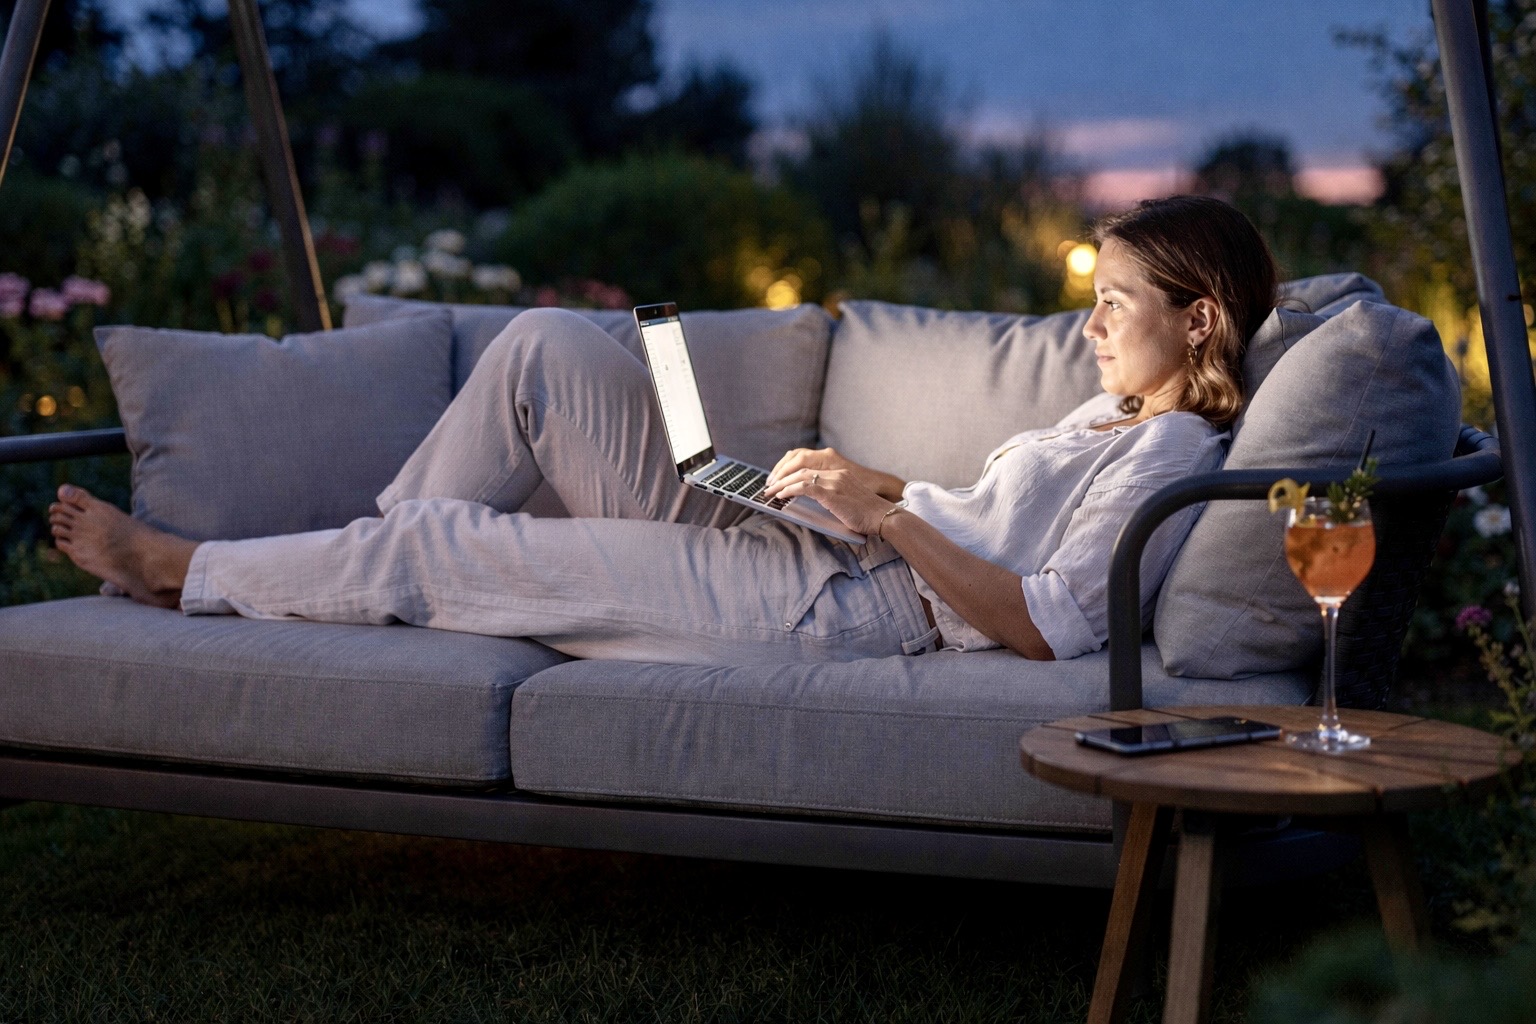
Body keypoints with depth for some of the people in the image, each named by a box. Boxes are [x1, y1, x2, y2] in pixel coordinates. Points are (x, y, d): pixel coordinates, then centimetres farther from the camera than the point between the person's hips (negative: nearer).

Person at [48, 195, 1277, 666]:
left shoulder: (1170, 456, -12)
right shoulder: (1113, 414, 18)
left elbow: (1050, 625, -23)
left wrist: (886, 518, -21)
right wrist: (879, 486, 8)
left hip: (831, 609, -10)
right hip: (786, 552, 10)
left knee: (437, 549, -7)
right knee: (546, 344, 4)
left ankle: (185, 573, 12)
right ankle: (373, 584, 11)